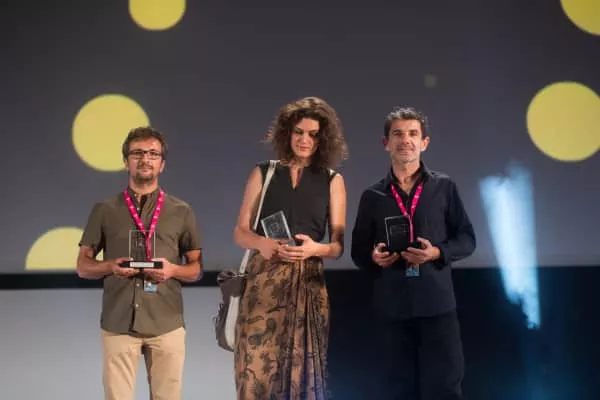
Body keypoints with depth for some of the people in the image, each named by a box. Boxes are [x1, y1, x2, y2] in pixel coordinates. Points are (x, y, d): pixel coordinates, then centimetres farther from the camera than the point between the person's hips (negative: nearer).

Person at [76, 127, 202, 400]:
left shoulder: (181, 212, 9)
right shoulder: (105, 210, 8)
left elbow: (196, 269, 11)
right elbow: (83, 266, 10)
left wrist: (173, 270, -11)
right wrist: (110, 266, -11)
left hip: (167, 324, 0)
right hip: (118, 323, 0)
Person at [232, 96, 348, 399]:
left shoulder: (332, 181, 8)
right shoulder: (263, 173, 9)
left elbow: (338, 245, 5)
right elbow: (240, 232, 7)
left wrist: (315, 248, -17)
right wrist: (261, 243, -14)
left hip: (307, 283, 0)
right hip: (263, 281, 0)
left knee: (302, 371, -1)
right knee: (258, 367, -5)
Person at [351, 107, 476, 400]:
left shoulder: (444, 187, 6)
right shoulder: (373, 196, 9)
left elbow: (467, 239, 6)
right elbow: (358, 251, 12)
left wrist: (437, 253, -13)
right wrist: (374, 257, -10)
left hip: (437, 303, -1)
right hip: (392, 307, 2)